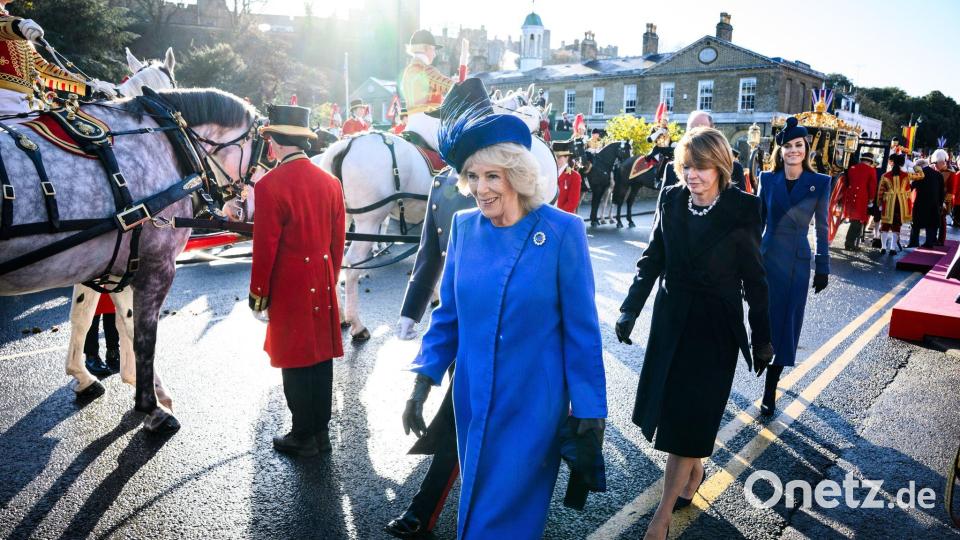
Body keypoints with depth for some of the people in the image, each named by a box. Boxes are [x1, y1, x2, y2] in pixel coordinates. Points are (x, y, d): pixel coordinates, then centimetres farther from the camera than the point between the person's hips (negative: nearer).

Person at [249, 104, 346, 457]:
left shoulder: (270, 185, -15)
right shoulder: (331, 183, 4)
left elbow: (265, 248, -14)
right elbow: (338, 241, 9)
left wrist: (258, 294, -3)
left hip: (289, 288, -6)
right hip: (323, 286, 6)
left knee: (295, 361, 6)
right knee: (322, 357, 13)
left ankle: (304, 437, 19)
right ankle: (321, 432, 26)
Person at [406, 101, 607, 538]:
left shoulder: (562, 231, -15)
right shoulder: (464, 226, -3)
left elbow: (581, 329, -10)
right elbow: (449, 314, 5)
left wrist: (589, 410, -8)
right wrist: (423, 379, -2)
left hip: (533, 403, -4)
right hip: (473, 399, 4)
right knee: (477, 502, 22)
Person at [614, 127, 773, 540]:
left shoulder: (742, 209, -12)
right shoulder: (671, 200, -2)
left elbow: (754, 278, -6)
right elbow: (652, 259, 4)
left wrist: (762, 338, -1)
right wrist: (630, 309, -3)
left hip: (716, 324, -4)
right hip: (672, 317, 4)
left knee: (688, 415, -2)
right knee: (669, 406, 15)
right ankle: (694, 471, 43)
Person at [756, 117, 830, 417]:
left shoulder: (820, 183, -3)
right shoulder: (768, 179, 1)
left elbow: (822, 228, 1)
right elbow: (759, 220, 6)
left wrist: (823, 268, 1)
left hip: (798, 262, -1)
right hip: (767, 257, 1)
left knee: (786, 323, 5)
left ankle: (770, 390, 16)